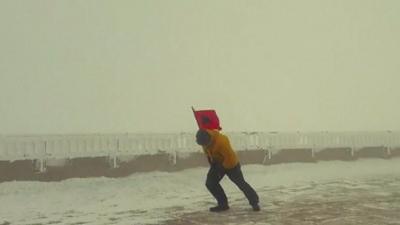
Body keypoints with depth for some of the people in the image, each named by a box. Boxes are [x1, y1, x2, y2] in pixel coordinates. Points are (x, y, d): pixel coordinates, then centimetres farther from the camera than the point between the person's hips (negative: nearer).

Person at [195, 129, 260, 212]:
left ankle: (254, 202, 18)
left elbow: (230, 158, -31)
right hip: (217, 163, 7)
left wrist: (223, 167, -17)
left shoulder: (221, 142, -39)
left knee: (240, 183, 1)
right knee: (210, 183, -4)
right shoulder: (203, 137, -15)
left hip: (230, 163, -7)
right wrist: (211, 162, 8)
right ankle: (223, 204, 8)